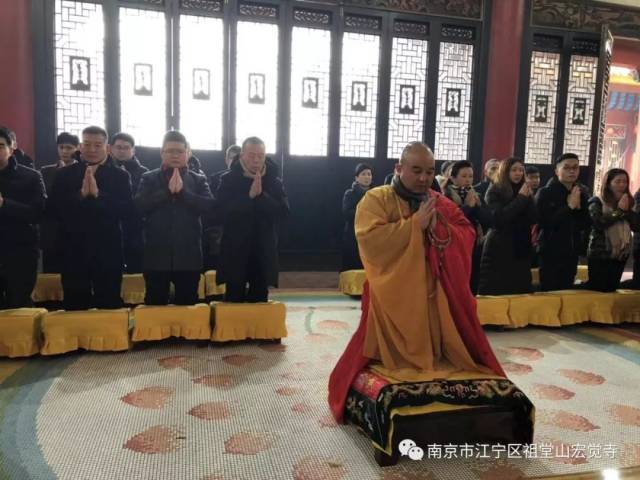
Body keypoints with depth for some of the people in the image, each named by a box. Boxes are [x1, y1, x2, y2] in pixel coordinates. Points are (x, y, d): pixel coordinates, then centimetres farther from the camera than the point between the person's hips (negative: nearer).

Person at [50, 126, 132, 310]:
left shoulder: (121, 176, 2)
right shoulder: (64, 174, 6)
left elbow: (126, 209, -9)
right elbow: (55, 206, -4)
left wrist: (98, 194, -20)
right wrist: (81, 194, -18)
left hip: (108, 250, -1)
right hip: (74, 250, 1)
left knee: (109, 305, 6)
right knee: (74, 306, 9)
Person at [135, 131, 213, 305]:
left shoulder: (199, 180, 7)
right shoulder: (149, 178, 6)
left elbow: (209, 205, -7)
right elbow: (139, 206, -8)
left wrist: (182, 191, -16)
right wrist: (167, 191, -16)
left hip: (188, 256, 1)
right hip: (157, 255, 0)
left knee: (188, 304, 9)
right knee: (155, 304, 8)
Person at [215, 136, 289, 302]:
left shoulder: (274, 181, 4)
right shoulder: (228, 180, -1)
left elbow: (283, 211, -7)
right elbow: (222, 209, -15)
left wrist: (261, 195, -18)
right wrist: (249, 196, -21)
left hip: (263, 251, 2)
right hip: (235, 250, -2)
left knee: (259, 299, 9)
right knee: (234, 299, 3)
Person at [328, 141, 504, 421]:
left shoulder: (442, 204, 11)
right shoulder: (376, 199, -4)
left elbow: (468, 237, 6)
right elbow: (369, 239, -19)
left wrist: (438, 227, -13)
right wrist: (414, 224, -19)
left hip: (436, 294, 4)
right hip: (393, 295, -4)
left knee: (438, 347, 7)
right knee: (390, 353, -4)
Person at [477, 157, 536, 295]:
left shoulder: (524, 192, 11)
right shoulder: (495, 191, -3)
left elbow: (533, 219, 3)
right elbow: (499, 218, -17)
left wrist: (527, 198, -9)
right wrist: (520, 198, -13)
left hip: (521, 248, 5)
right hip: (499, 249, -5)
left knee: (519, 291, 6)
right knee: (495, 292, -2)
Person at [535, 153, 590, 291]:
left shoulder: (582, 193, 9)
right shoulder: (545, 193, -6)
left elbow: (587, 224, 8)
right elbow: (544, 222, -17)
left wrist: (579, 207, -9)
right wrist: (569, 207, -17)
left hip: (572, 253, 5)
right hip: (550, 252, -5)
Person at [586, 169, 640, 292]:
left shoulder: (628, 203, 10)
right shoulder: (596, 202, -6)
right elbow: (598, 223, -22)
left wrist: (627, 210, -11)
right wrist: (619, 210, -15)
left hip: (621, 254, 6)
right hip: (600, 255, -6)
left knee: (612, 289, 13)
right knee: (596, 290, -5)